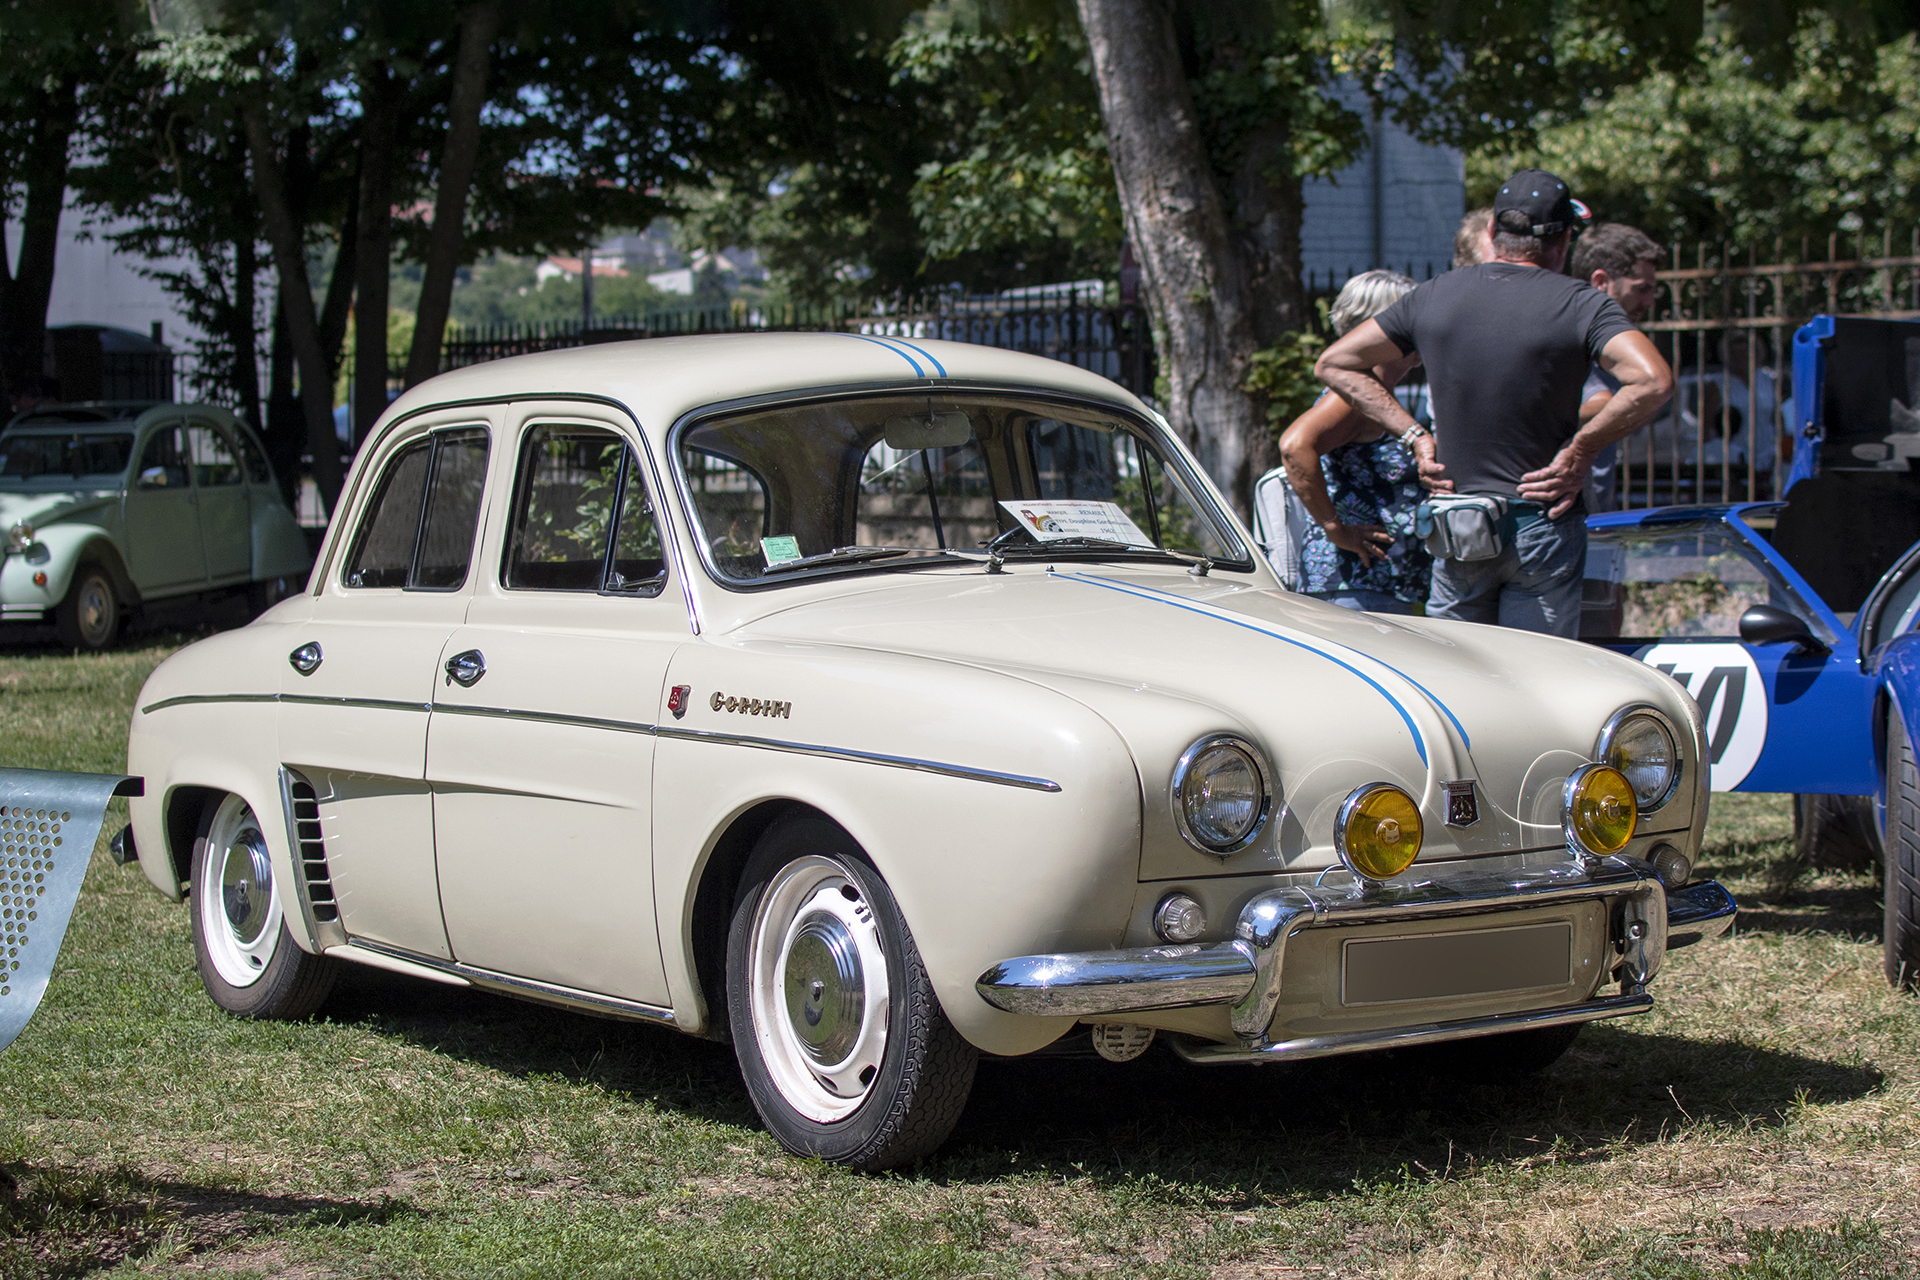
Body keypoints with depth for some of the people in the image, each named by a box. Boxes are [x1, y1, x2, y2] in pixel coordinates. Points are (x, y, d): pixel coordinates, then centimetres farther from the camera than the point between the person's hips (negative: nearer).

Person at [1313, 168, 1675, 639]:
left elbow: (1334, 364, 9)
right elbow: (1653, 381, -22)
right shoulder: (1580, 304, -7)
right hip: (1541, 526, -3)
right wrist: (1581, 450, -11)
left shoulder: (1435, 295, 5)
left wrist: (1416, 435, 5)